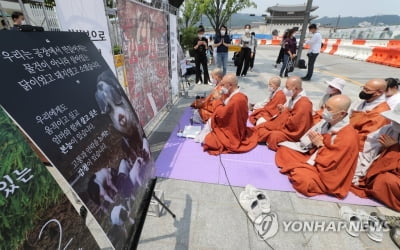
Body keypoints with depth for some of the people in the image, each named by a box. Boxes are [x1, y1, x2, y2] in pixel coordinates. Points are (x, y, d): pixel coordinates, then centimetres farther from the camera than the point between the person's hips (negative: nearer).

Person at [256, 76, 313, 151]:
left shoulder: (304, 104, -24)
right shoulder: (293, 97, 4)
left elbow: (293, 123, -28)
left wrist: (284, 112, -14)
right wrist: (283, 110, -1)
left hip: (292, 132, -9)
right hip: (284, 125, 9)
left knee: (273, 137, -30)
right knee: (260, 127, 5)